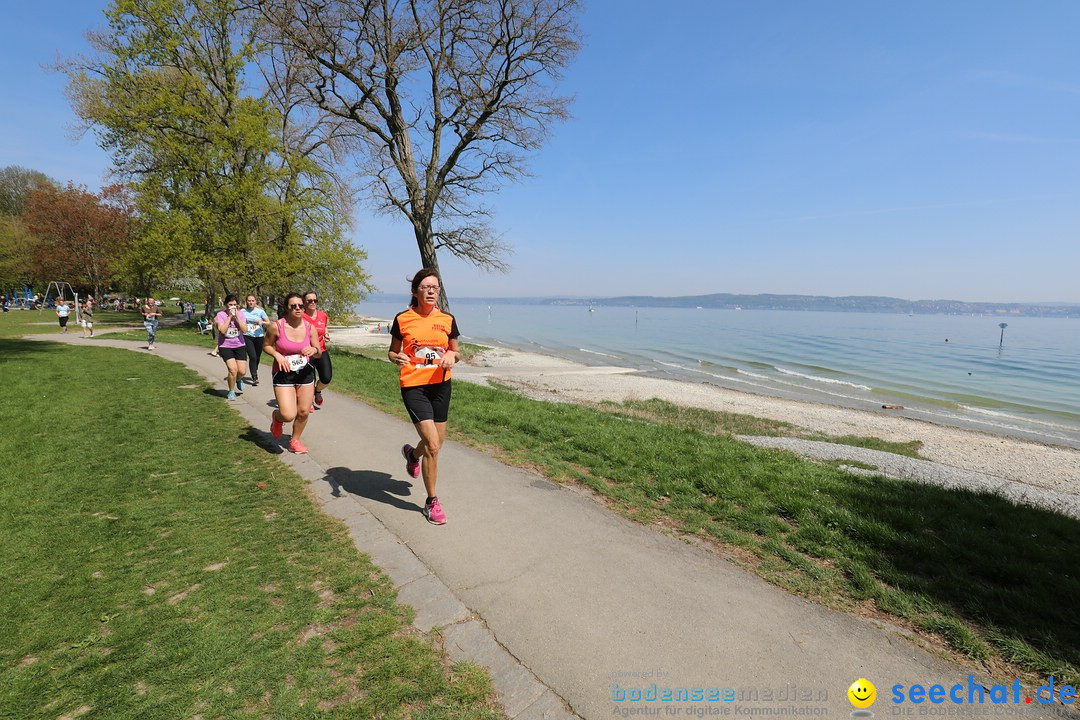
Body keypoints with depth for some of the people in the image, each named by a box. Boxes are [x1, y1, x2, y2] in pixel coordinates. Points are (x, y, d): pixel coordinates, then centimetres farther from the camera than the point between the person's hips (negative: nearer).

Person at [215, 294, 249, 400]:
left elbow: (244, 330, -11)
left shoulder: (240, 314, 0)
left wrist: (236, 317, -16)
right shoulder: (221, 315, -7)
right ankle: (231, 391, 7)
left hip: (239, 345, 3)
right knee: (233, 369, -16)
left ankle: (238, 379, 38)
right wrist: (229, 316, -19)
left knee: (242, 371, -1)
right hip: (225, 346, -3)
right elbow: (222, 330, -21)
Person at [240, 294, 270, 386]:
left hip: (259, 336, 2)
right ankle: (255, 377, -10)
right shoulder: (242, 312, 2)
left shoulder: (260, 311, 3)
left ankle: (254, 373, 37)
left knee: (257, 357, 11)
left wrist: (262, 322, -17)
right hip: (247, 337, -2)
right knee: (252, 357, -14)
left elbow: (269, 323, 1)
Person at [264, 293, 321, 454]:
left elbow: (318, 353, 4)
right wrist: (277, 355, -17)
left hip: (305, 373, 3)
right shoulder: (276, 326, -14)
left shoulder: (309, 327, -5)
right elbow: (267, 346, 2)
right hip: (283, 374, -3)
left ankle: (295, 440, 35)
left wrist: (314, 350, -20)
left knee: (304, 412, 8)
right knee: (288, 415, -12)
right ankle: (277, 417, 27)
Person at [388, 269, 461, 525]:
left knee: (437, 441, 16)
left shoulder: (447, 319, 2)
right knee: (432, 445, -11)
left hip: (440, 384, 4)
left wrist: (452, 355, -12)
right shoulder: (403, 319, -4)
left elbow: (456, 352, 12)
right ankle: (432, 501, 9)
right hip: (413, 386, -4)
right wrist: (397, 357, -17)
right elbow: (392, 352, 6)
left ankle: (412, 453, 54)